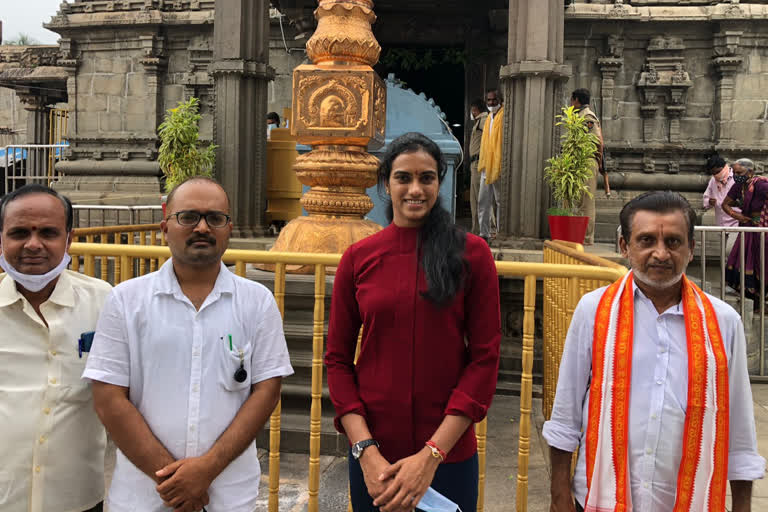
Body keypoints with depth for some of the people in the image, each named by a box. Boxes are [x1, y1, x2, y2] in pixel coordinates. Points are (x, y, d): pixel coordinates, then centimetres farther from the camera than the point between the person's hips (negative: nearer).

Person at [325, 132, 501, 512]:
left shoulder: (471, 253, -5)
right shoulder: (358, 258, -1)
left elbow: (486, 358, -7)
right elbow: (338, 359, 1)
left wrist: (431, 455, -13)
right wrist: (365, 451, -10)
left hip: (450, 454, -1)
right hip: (373, 455, 2)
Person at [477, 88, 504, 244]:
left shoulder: (504, 116, -7)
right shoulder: (489, 118, 19)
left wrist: (501, 165, -19)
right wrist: (482, 162, 17)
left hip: (498, 166, -8)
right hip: (487, 167, 8)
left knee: (499, 202, -3)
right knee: (483, 202, 9)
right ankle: (484, 234, 15)